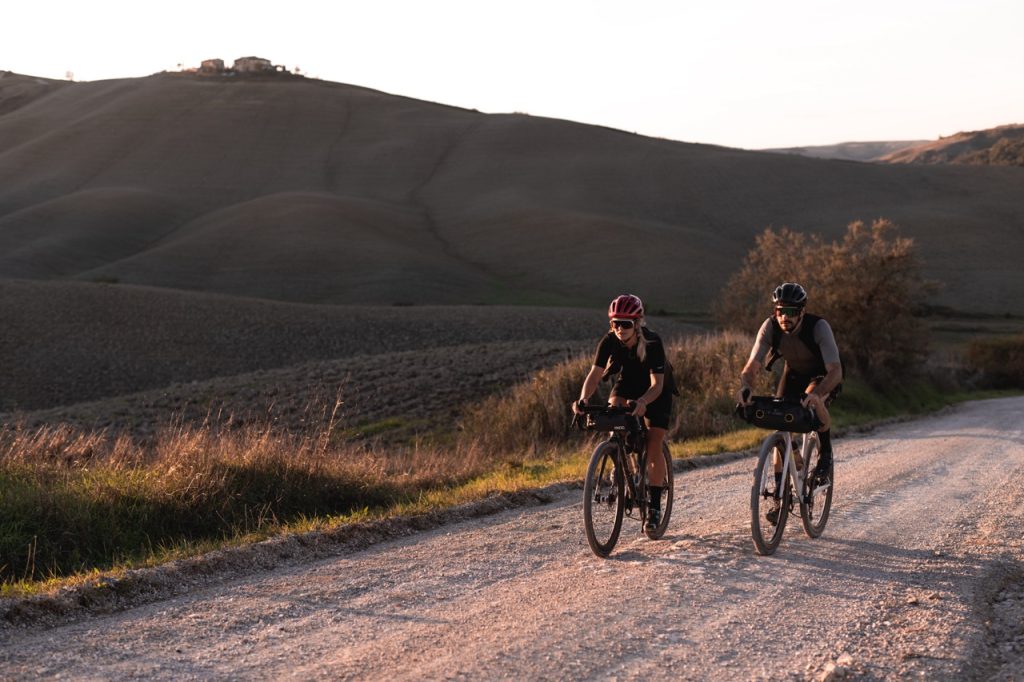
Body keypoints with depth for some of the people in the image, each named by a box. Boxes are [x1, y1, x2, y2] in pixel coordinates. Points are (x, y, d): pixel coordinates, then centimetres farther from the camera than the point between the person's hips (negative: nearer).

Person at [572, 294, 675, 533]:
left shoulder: (652, 343, -32)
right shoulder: (610, 341, -23)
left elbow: (657, 383, -36)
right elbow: (595, 373, -26)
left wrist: (642, 402, -57)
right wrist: (583, 399, -45)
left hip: (656, 392, -3)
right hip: (627, 384, 3)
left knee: (653, 448, -12)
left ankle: (655, 507, 2)